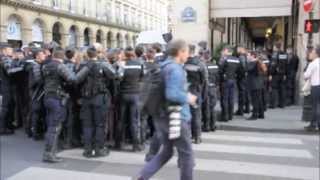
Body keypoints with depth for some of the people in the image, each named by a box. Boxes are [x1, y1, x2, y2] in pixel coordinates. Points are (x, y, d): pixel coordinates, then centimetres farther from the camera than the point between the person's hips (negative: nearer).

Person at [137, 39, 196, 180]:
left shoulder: (165, 66, 12)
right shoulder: (175, 69, -18)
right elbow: (172, 94, -30)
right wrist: (188, 98, -13)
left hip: (163, 116, 9)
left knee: (166, 151, 18)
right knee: (186, 153, 6)